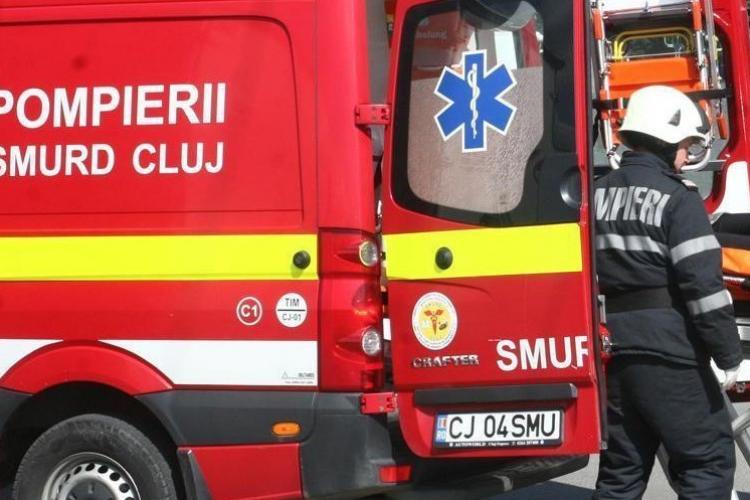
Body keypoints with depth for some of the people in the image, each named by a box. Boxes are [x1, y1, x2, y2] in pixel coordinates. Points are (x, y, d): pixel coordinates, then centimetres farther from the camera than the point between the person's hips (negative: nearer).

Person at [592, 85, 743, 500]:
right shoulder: (677, 199, -10)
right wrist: (729, 355, -10)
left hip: (611, 343, 7)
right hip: (667, 348, -7)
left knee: (622, 465, 13)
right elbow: (703, 283, -16)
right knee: (708, 458, 1)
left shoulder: (600, 194, 11)